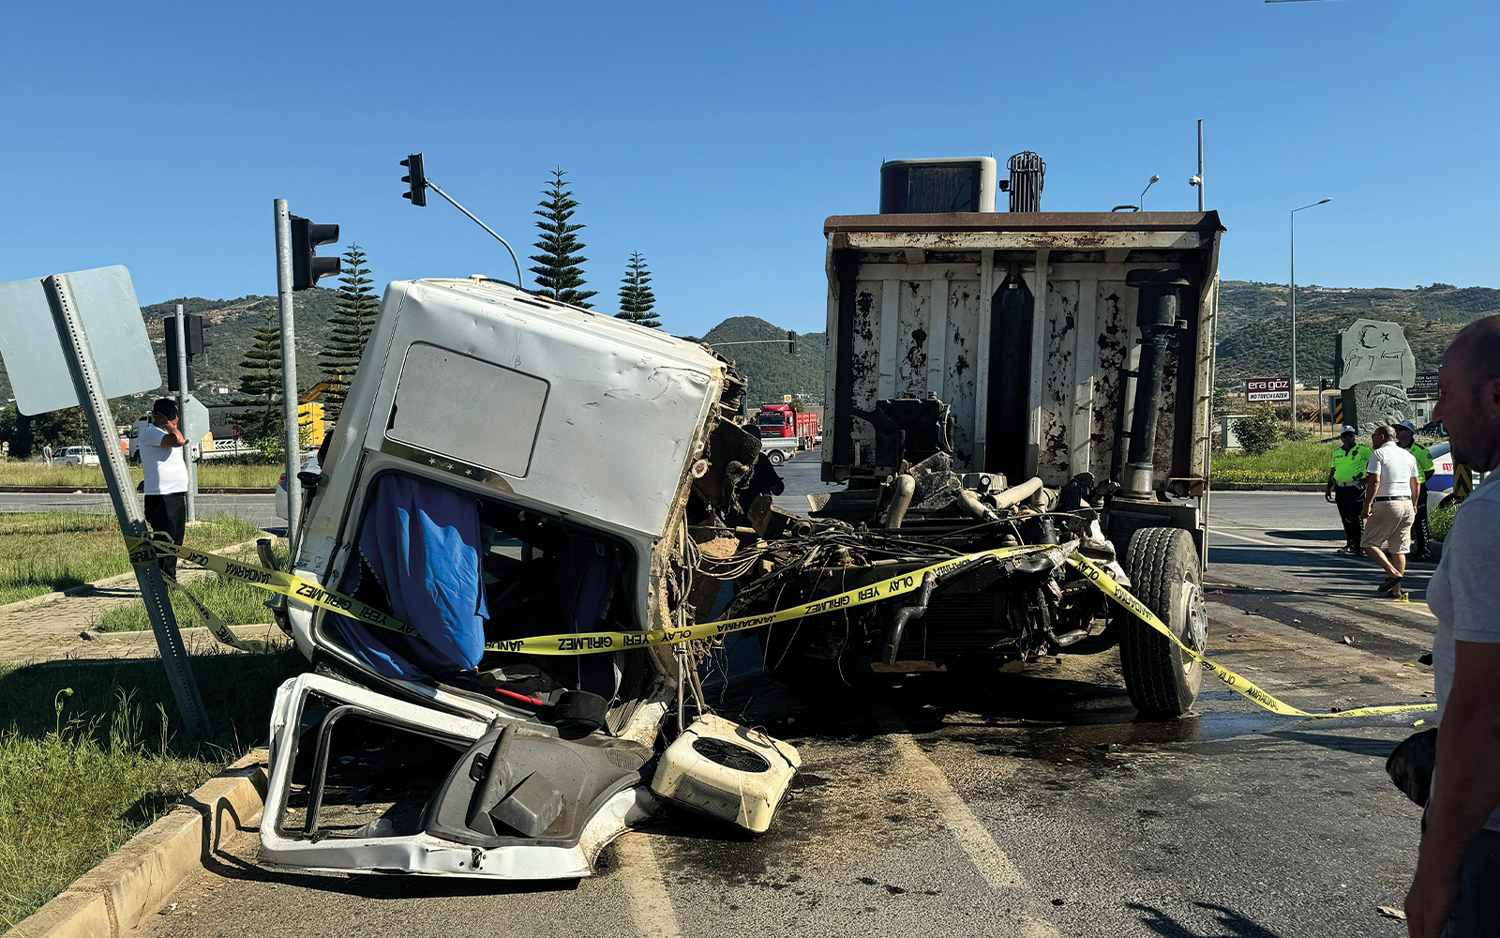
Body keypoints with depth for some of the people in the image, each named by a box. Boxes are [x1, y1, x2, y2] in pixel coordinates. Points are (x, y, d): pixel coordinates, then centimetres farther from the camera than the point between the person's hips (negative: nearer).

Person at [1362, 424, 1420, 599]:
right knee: (1398, 549, 9)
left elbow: (1374, 481, -16)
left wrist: (1367, 505, -15)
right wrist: (1414, 505, 27)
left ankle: (1393, 573, -16)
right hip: (1406, 504, 7)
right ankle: (1396, 589, 9)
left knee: (1368, 543, 0)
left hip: (1386, 505, -7)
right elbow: (1415, 483, 19)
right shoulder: (1408, 455, 16)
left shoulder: (1379, 454, -6)